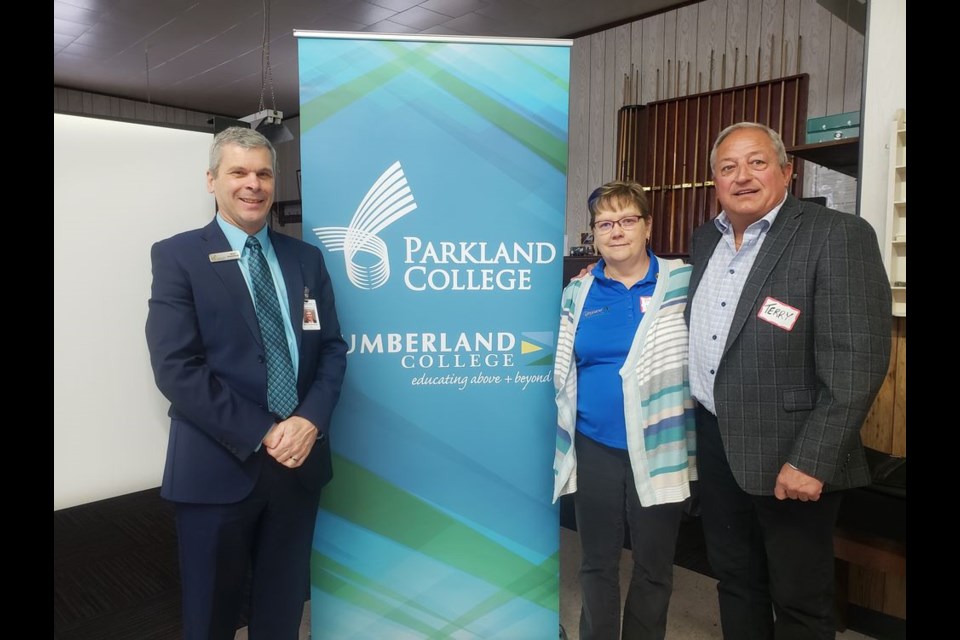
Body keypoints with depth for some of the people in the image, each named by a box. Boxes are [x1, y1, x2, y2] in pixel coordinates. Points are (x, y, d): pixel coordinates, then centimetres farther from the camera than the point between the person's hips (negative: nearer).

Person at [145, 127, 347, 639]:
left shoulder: (306, 258, 9)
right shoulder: (177, 256, -3)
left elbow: (332, 348, 6)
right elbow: (176, 367, -12)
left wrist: (310, 420, -11)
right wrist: (260, 435, -16)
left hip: (299, 459, 4)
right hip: (218, 465, -3)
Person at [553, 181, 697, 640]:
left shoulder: (684, 281, -3)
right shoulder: (577, 294, 5)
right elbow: (561, 372, 13)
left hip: (659, 451, -2)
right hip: (593, 448, 2)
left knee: (654, 568, 14)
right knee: (596, 563, 16)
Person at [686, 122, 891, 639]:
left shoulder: (838, 236, -12)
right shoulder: (705, 239, 8)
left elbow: (857, 361, -18)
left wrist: (810, 461, -21)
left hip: (788, 454, -5)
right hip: (714, 442, 6)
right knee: (735, 579, 21)